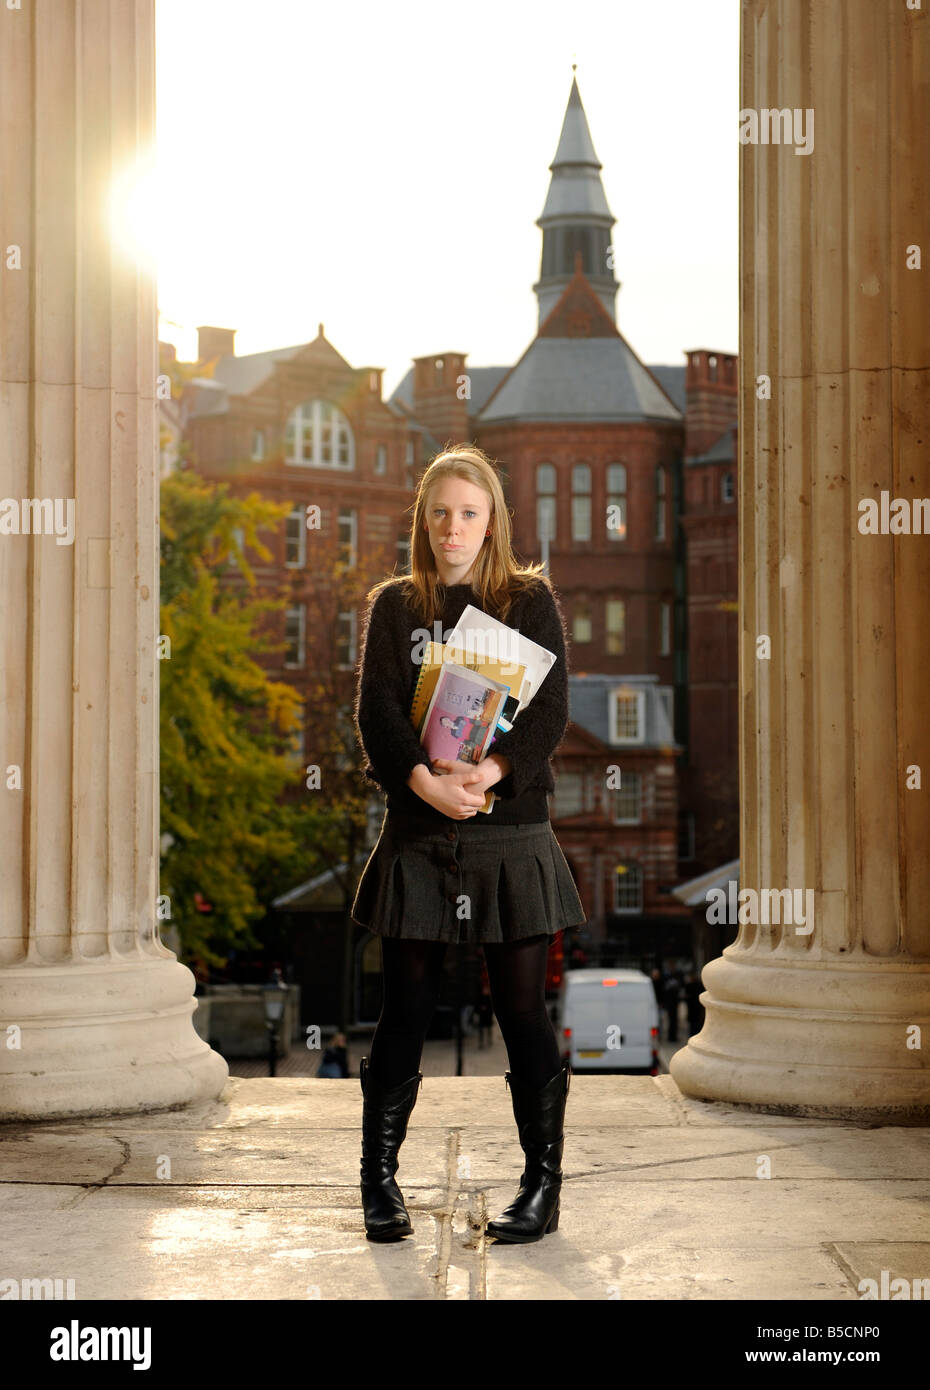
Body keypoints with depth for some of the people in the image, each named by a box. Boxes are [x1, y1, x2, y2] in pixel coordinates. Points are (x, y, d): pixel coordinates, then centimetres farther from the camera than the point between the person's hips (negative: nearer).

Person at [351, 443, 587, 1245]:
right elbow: (376, 708, -2)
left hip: (512, 830, -1)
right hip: (417, 833, 1)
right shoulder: (395, 606, 10)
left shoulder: (532, 601, 7)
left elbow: (551, 711, -4)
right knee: (406, 1006, 4)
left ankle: (543, 1186, 9)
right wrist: (424, 780, -20)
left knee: (522, 1008, 1)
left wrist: (492, 772, -20)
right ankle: (380, 1178, 13)